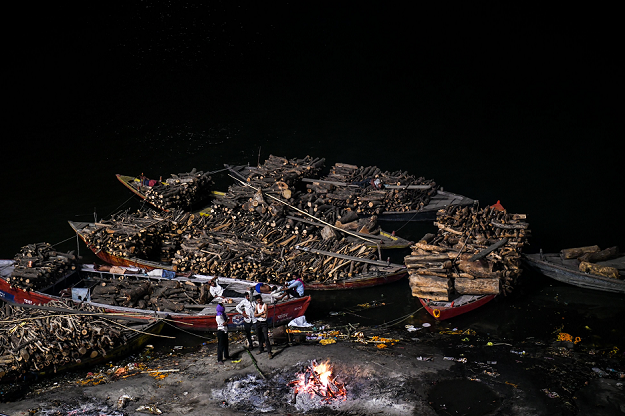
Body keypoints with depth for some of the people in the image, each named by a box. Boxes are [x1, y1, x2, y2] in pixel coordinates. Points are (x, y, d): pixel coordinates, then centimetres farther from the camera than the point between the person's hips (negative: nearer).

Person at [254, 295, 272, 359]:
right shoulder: (257, 305, 6)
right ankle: (261, 349, 31)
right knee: (260, 337, 16)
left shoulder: (265, 305, -11)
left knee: (266, 338, -10)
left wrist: (258, 314, -6)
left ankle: (269, 352, -10)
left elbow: (264, 316, -19)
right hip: (258, 322, 6)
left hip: (264, 323, -5)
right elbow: (255, 315, -3)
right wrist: (261, 313, -16)